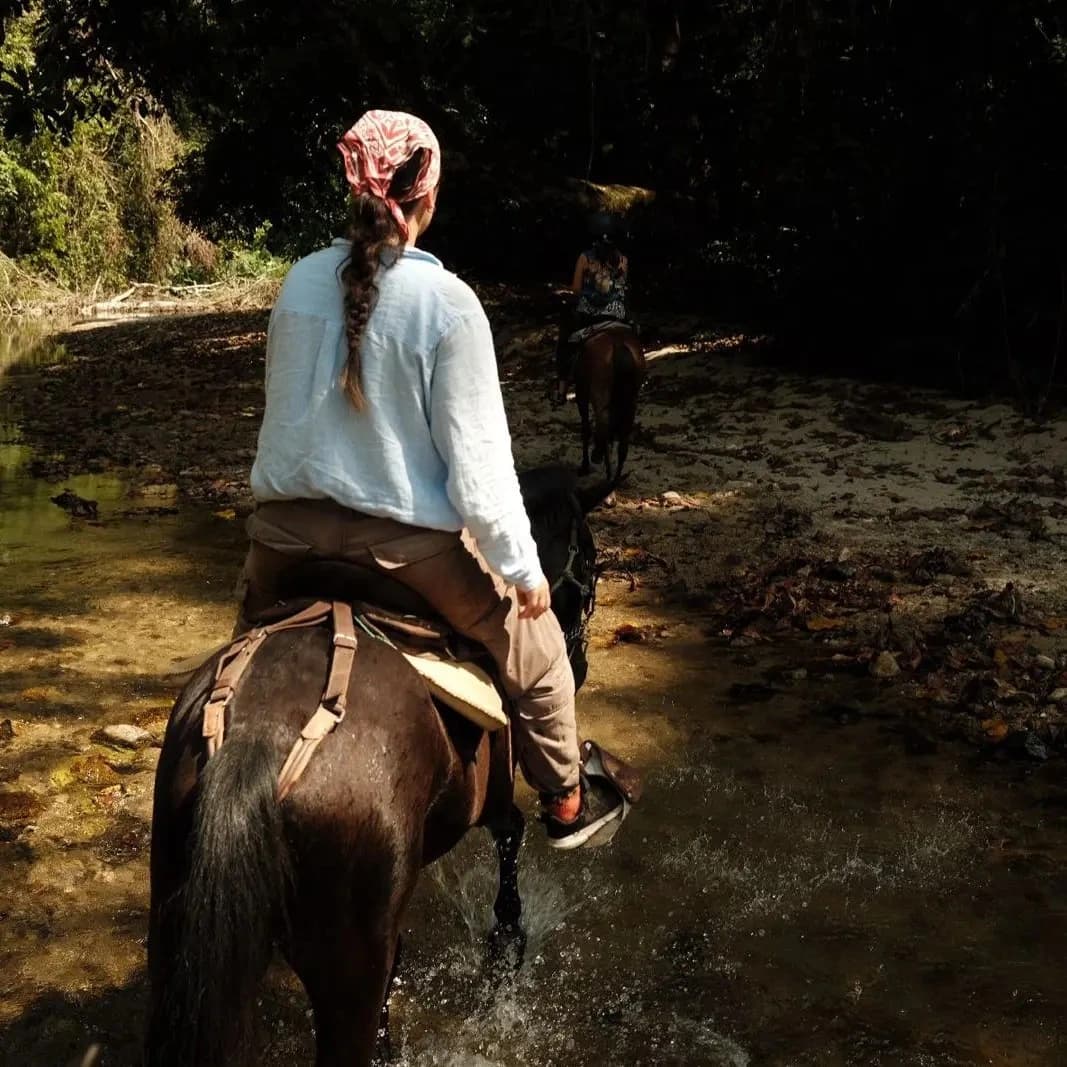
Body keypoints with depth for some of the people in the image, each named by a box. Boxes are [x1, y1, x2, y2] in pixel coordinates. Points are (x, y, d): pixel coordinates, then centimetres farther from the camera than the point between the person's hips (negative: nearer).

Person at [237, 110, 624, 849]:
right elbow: (477, 455, -15)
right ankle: (566, 805, 33)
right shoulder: (447, 301, -16)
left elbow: (285, 406, 10)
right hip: (406, 538, -4)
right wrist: (522, 567, -5)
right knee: (535, 649, 20)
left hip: (288, 528, 5)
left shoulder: (301, 282, -1)